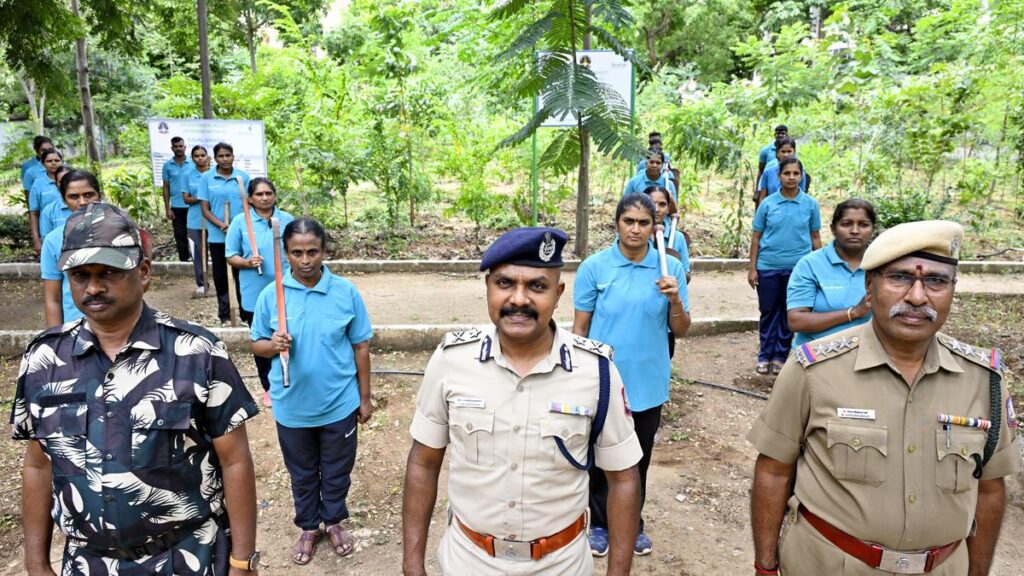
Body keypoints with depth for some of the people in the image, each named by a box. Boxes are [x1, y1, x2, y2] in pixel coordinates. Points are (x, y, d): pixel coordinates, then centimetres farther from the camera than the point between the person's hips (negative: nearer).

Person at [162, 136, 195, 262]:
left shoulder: (193, 164, 0)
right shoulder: (167, 165, 4)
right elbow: (166, 187, 6)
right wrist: (167, 208, 1)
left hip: (192, 206, -2)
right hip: (176, 207, 2)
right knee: (180, 235, 7)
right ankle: (184, 260, 14)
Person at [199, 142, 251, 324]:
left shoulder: (243, 176, 1)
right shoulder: (206, 178, 0)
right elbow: (205, 209, -1)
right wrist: (222, 225, -17)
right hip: (217, 236, 1)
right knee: (220, 276, 10)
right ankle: (224, 314, 22)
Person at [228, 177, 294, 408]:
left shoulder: (287, 220, 0)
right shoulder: (240, 222, -6)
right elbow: (230, 256, -2)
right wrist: (247, 262, -23)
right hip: (255, 296, 0)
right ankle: (269, 387, 30)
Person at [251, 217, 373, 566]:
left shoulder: (346, 292, -11)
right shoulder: (270, 295, -9)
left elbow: (360, 347, -4)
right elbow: (257, 345, 1)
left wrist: (365, 397, 0)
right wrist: (273, 344, -23)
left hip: (339, 404, -1)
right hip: (292, 407, 1)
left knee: (337, 471, 19)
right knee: (302, 473, 21)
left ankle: (334, 521, 43)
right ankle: (308, 527, 43)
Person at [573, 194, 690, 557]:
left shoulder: (671, 268, -3)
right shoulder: (594, 267, -8)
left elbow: (681, 331, 1)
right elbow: (580, 328, -2)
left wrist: (675, 300, -18)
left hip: (648, 384, 2)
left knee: (639, 460, 17)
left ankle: (632, 524, 38)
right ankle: (601, 524, 35)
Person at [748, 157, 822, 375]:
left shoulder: (810, 204, -1)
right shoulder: (767, 203, -2)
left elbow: (815, 237, 6)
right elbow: (756, 237, 1)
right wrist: (752, 268, -2)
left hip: (798, 268, 0)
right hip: (768, 267, 0)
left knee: (789, 313, 10)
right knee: (768, 312, 9)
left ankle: (781, 355, 23)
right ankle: (765, 355, 21)